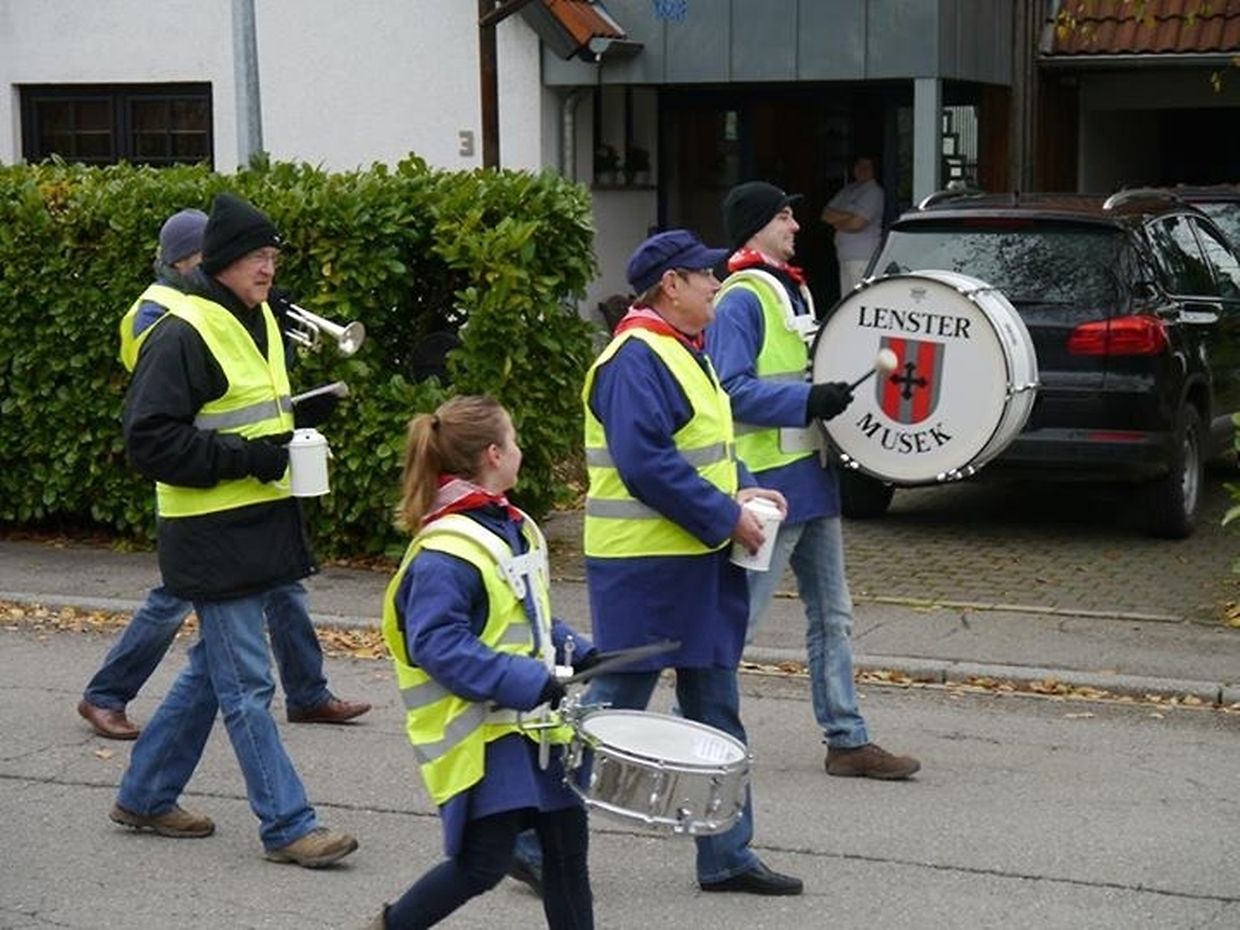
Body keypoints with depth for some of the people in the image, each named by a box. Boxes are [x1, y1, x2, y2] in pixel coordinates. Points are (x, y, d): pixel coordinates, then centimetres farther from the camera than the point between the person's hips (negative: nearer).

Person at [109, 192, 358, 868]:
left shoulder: (259, 321, 13)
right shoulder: (182, 334, -15)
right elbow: (149, 439, -19)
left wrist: (287, 443, 9)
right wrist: (246, 457, -21)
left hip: (261, 525, 10)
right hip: (212, 536, -10)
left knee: (214, 670, 17)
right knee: (246, 685, -4)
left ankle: (144, 796, 29)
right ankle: (287, 826, 0)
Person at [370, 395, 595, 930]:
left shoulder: (512, 527, 10)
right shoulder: (446, 552, -20)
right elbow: (437, 644, -25)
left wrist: (580, 654, 5)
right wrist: (531, 683, -27)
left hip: (535, 724, 9)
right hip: (480, 735, -9)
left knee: (566, 842, 8)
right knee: (483, 863, -4)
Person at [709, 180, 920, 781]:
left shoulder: (794, 291, 17)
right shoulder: (741, 300, -14)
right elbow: (730, 389, -23)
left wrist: (838, 390, 14)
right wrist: (808, 401, -27)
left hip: (811, 474, 10)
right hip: (770, 482, -10)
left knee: (832, 617, 11)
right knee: (736, 617, -4)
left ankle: (847, 740, 17)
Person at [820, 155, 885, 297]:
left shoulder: (874, 192, -6)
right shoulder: (847, 190, 18)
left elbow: (857, 223, -16)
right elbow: (826, 215, 11)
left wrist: (837, 223, 3)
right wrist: (847, 215, -6)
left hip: (863, 257, -8)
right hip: (845, 255, 8)